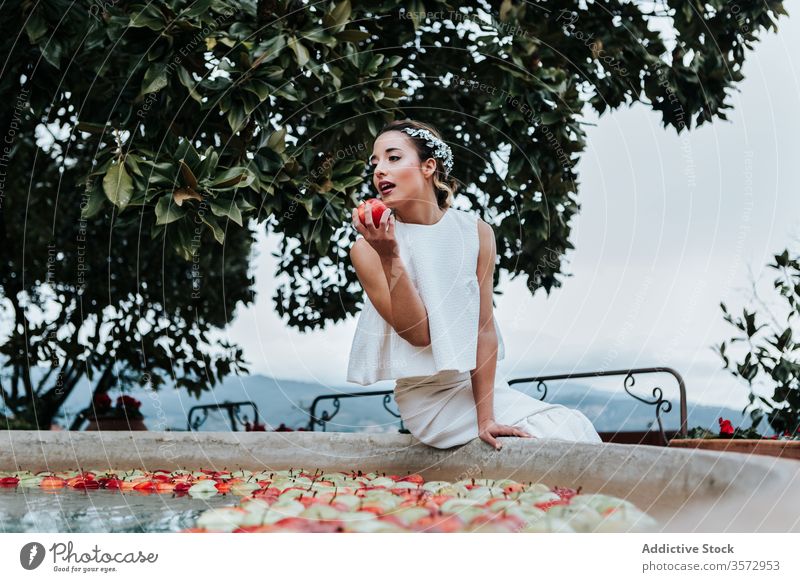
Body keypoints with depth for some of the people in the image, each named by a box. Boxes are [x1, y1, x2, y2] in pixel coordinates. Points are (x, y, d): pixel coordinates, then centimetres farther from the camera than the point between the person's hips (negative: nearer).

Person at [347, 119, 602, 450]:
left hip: (477, 384, 4)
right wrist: (388, 257, -30)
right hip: (428, 398, -4)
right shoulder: (368, 247, -12)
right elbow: (418, 333, -17)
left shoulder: (476, 232, -4)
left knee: (575, 426, -6)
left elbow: (484, 327, -7)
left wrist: (485, 417, -13)